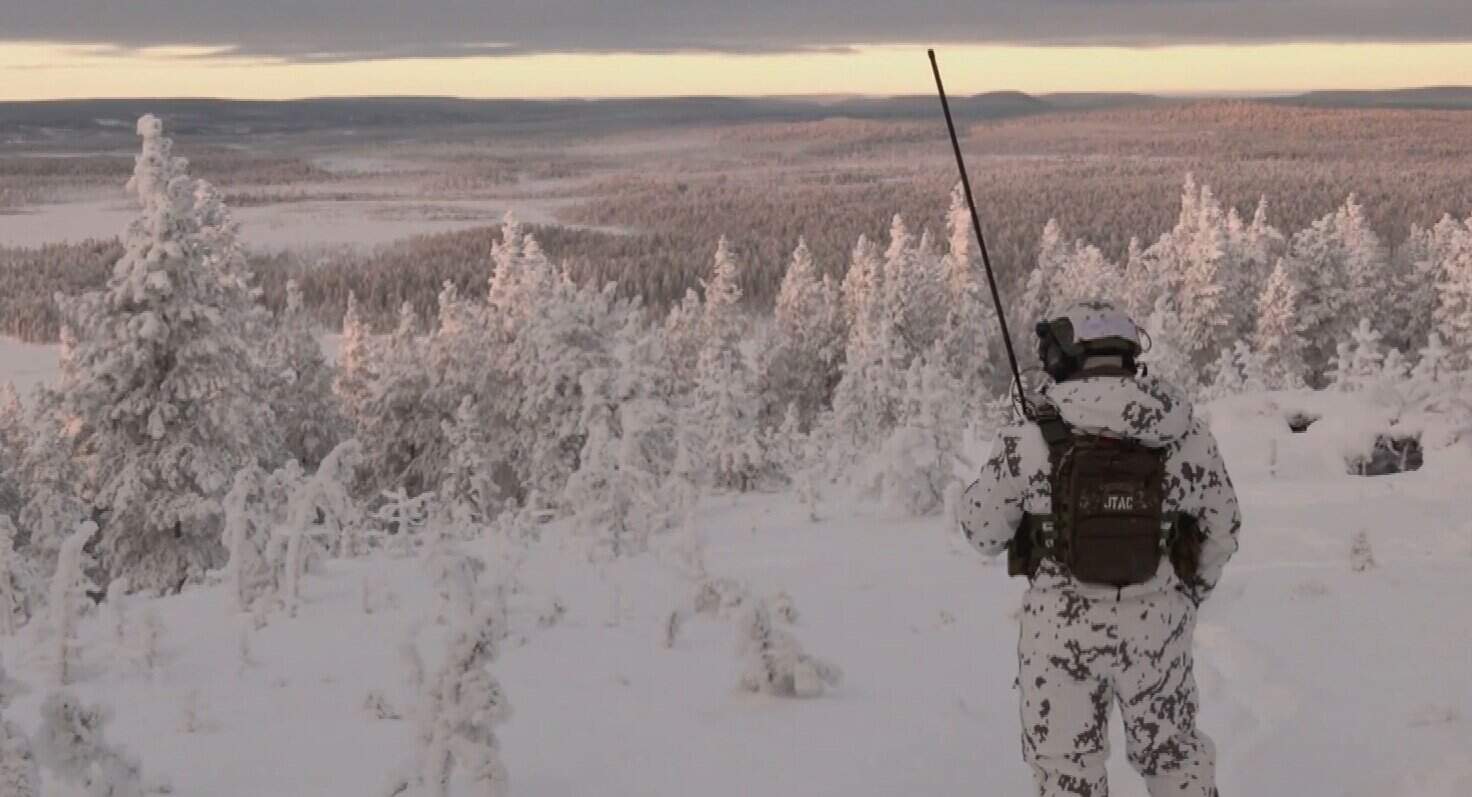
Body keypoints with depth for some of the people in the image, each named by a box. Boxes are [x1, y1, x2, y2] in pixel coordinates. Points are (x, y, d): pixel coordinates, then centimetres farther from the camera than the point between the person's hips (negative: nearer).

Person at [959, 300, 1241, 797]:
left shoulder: (1032, 440, -12)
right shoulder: (1185, 434, -4)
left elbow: (984, 531, -1)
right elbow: (1221, 529, 6)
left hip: (1062, 627, -2)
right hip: (1157, 626, 2)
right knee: (1176, 755, 21)